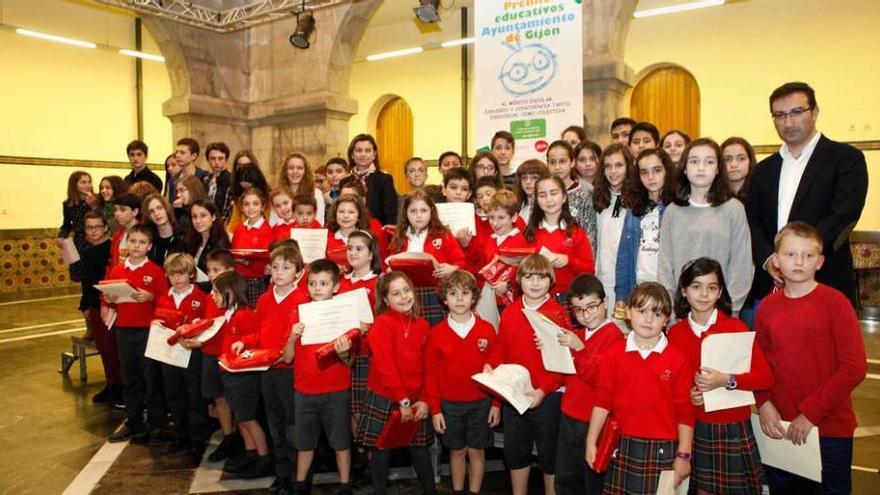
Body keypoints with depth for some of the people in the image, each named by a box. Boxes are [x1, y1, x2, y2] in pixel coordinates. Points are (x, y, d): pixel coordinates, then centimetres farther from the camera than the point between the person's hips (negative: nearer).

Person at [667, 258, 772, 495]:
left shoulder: (735, 326, -8)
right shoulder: (675, 333, -2)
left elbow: (765, 377, -11)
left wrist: (727, 380, -24)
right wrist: (686, 395, -11)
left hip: (734, 428, -2)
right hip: (696, 428, 2)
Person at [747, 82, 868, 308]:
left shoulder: (846, 158, 1)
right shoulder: (763, 170, 15)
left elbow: (843, 216, -11)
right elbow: (752, 223, 9)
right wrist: (767, 259, -10)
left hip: (826, 285, -3)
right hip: (770, 287, 4)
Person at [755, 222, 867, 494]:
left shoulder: (835, 303, -10)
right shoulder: (767, 306, 2)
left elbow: (854, 367, -13)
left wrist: (811, 413, -15)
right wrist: (763, 403, -7)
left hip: (830, 430, -3)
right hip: (780, 427, 4)